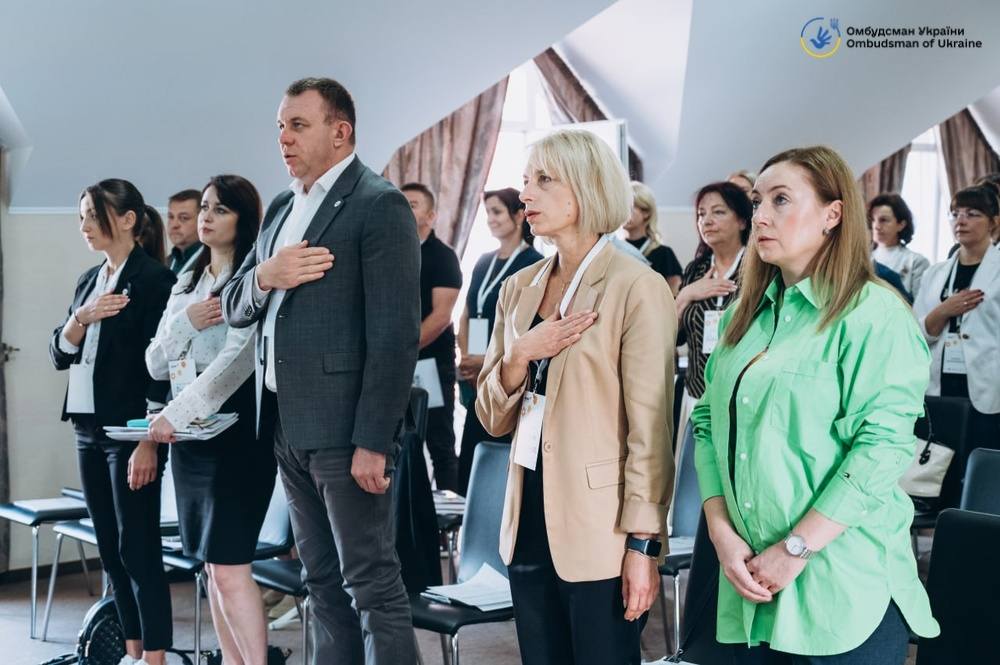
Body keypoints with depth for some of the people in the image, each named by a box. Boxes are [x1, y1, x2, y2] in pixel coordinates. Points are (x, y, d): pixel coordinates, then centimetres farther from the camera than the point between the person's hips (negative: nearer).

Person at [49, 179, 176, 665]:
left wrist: (149, 441, -19)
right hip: (89, 431, 8)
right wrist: (83, 316, -9)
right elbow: (59, 353, 11)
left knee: (138, 550, -6)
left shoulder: (154, 278, -9)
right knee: (111, 550, 10)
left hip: (130, 431, -8)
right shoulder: (89, 280, 14)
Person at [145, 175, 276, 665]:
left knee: (229, 566, -11)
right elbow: (156, 365, 12)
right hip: (187, 438, 7)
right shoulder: (186, 284, 16)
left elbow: (239, 358, -19)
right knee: (211, 566, 9)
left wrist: (176, 413, -25)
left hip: (236, 435, -7)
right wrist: (186, 322, -6)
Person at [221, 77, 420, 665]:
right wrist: (263, 276, -7)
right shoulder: (282, 208, 16)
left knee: (372, 584, -3)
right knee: (324, 584, 15)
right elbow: (234, 308, 16)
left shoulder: (379, 205, -9)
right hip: (288, 426, 8)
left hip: (344, 428, -8)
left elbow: (395, 335, -15)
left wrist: (374, 442, -19)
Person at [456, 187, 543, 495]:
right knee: (471, 456, 6)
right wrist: (466, 358, 0)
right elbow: (466, 316, 17)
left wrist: (491, 360, -17)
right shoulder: (484, 262, 14)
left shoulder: (533, 264, -6)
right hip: (478, 380, 7)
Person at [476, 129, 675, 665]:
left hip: (599, 531, -6)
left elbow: (650, 431, -12)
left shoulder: (637, 288, -10)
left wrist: (643, 544, -15)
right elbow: (492, 418, 10)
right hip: (529, 521, 6)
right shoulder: (519, 288, 9)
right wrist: (519, 355, -9)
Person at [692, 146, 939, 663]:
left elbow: (883, 447, -17)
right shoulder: (743, 316, 12)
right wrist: (721, 532, -5)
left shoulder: (874, 315, -8)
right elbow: (708, 422, 9)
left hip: (842, 593, -6)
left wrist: (795, 549, -18)